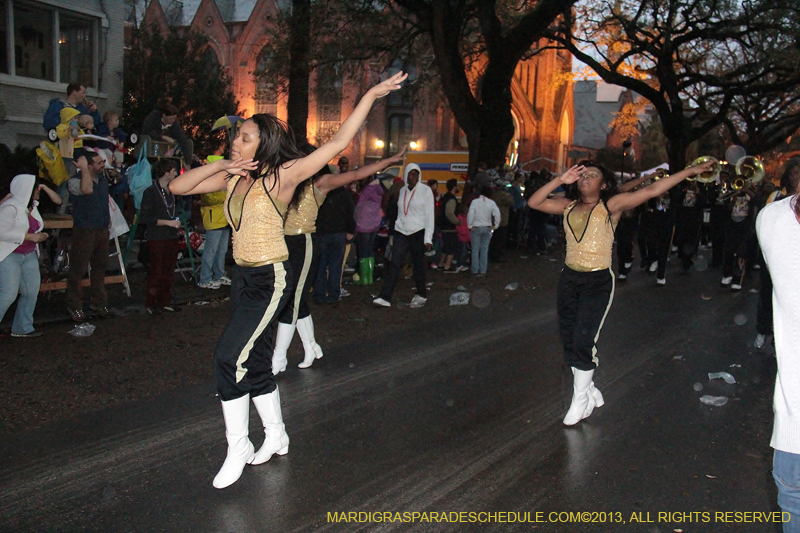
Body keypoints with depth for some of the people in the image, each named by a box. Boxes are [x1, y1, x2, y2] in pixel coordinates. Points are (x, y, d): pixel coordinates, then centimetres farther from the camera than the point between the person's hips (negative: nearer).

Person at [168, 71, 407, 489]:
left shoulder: (281, 176, -13)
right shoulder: (233, 177, 4)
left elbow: (338, 143, -16)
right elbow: (178, 187, 5)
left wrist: (371, 95, -17)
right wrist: (221, 166, -8)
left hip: (270, 280, -7)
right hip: (242, 277, 7)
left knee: (228, 358, -12)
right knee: (256, 361, 16)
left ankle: (238, 448, 4)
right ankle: (276, 437, 34)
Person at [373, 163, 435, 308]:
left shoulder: (425, 191, -3)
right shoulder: (402, 191, 11)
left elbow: (429, 215, -6)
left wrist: (428, 238, -13)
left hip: (418, 232, -3)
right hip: (401, 232, 3)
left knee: (418, 265, 5)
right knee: (394, 263, -8)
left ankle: (421, 295, 23)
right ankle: (385, 297, -13)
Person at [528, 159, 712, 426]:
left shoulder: (611, 206, -5)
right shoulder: (568, 206, 7)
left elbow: (652, 190, -9)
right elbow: (533, 202, -1)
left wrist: (690, 171, -12)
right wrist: (560, 180, -8)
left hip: (598, 282, -5)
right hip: (569, 278, 5)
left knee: (583, 341, -9)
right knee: (569, 342, 9)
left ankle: (580, 401, 11)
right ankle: (590, 392, 29)